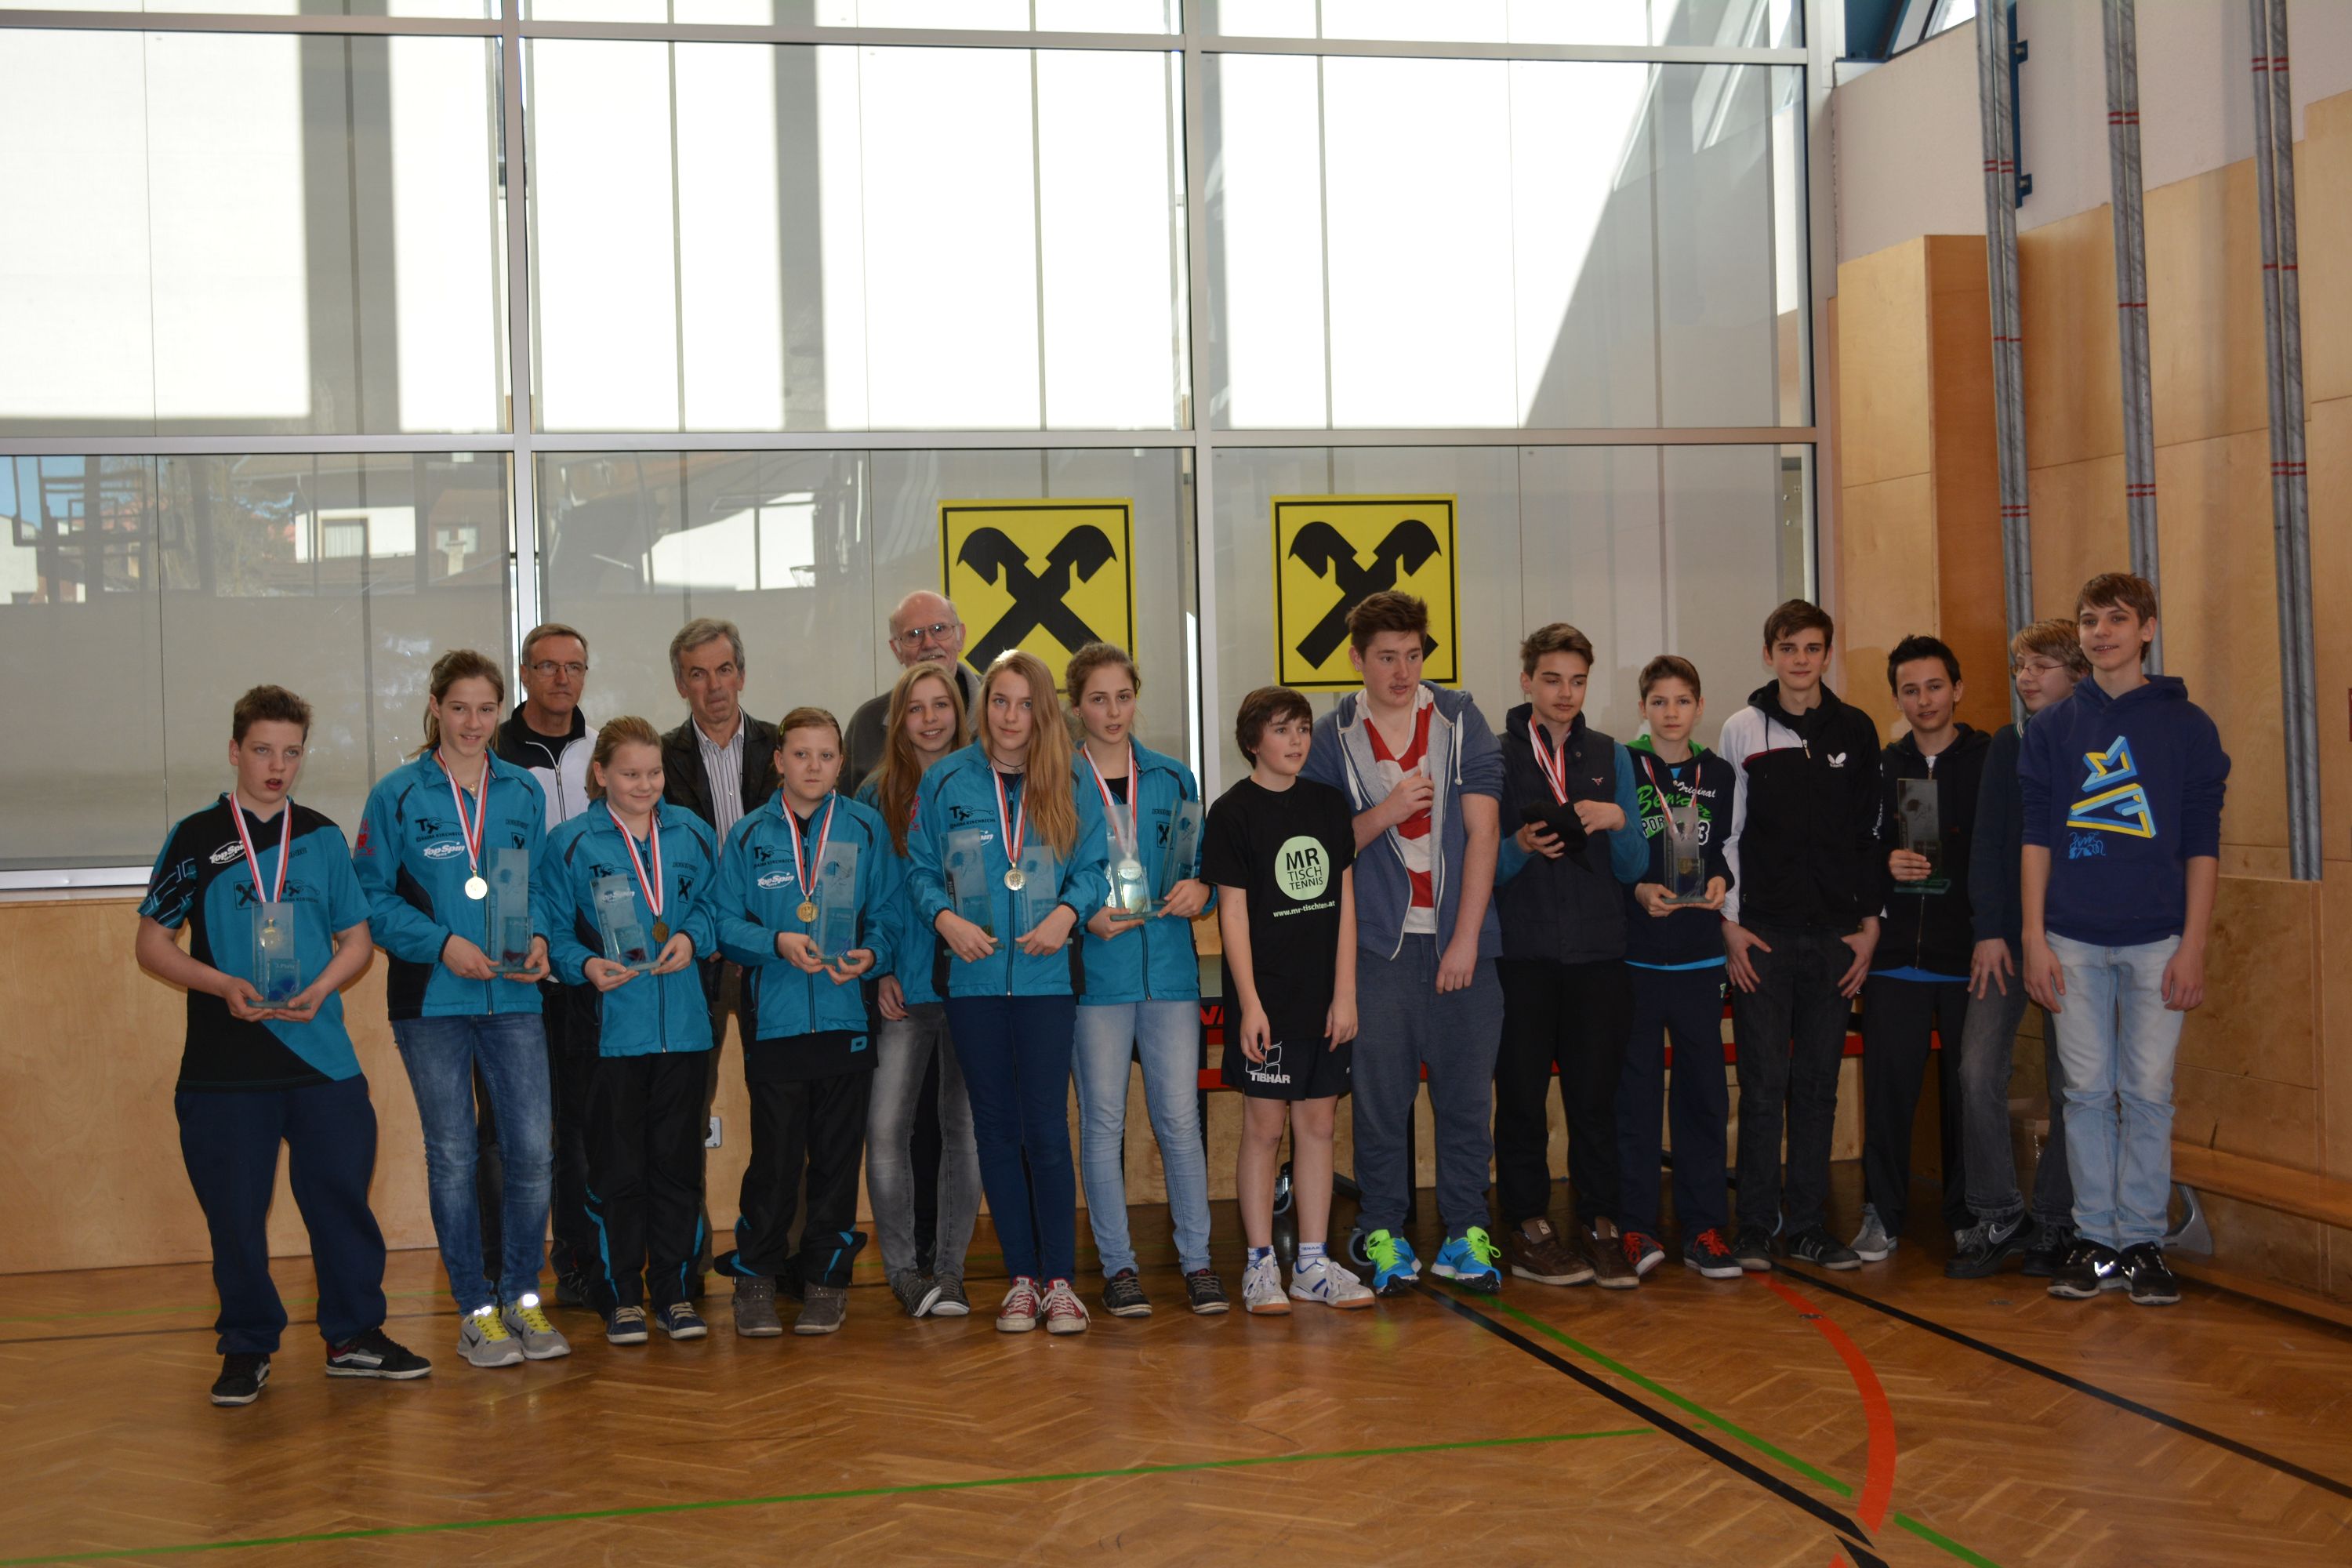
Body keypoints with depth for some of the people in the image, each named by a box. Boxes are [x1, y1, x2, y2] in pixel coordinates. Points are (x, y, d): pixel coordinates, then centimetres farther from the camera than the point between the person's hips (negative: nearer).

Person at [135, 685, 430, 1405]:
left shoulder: (322, 838, 10)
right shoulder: (197, 838, 2)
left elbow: (355, 939, 13)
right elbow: (152, 943, 2)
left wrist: (320, 988, -7)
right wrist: (224, 986, -13)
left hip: (322, 1055, 2)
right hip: (224, 1065, -2)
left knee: (341, 1195, 3)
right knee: (234, 1211, 3)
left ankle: (355, 1335, 17)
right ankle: (247, 1350, 17)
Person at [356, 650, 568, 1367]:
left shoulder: (524, 792, 9)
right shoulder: (397, 795, -1)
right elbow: (372, 898, -2)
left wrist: (539, 937, -6)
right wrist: (443, 943, -14)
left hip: (513, 998, 2)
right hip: (431, 1001, -2)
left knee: (532, 1148, -2)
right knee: (452, 1156, 5)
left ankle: (521, 1296, 15)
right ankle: (477, 1310, 16)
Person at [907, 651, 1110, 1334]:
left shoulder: (1070, 788, 5)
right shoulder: (946, 782, 5)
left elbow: (1092, 867, 4)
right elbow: (921, 869, 6)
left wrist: (1066, 912, -14)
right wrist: (947, 919, -11)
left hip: (1045, 976, -1)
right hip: (974, 977, 1)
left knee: (1046, 1128, -3)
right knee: (996, 1129, 6)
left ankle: (1059, 1279, 6)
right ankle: (1021, 1277, 15)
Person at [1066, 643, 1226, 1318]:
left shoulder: (1173, 778, 12)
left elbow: (1201, 860, 17)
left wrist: (1199, 887, -5)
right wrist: (1087, 916, -14)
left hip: (1169, 966, 2)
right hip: (1096, 972, -2)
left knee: (1180, 1117, 1)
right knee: (1103, 1120, 2)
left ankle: (1197, 1260, 9)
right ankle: (1117, 1265, 12)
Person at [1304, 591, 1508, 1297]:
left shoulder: (1461, 721, 4)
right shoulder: (1332, 738, 4)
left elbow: (1483, 829, 0)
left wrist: (1467, 937, -7)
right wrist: (1381, 816, -14)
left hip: (1461, 937, 1)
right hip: (1378, 941, -1)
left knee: (1467, 1091, 4)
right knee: (1380, 1093, 1)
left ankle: (1465, 1234, 14)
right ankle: (1383, 1235, 13)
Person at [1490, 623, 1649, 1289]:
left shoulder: (1611, 758, 11)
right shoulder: (1494, 756, 1)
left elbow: (1633, 868, 8)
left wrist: (1619, 822, -12)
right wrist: (1520, 847, -20)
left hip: (1598, 952, 2)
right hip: (1521, 953, -2)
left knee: (1596, 1093, 4)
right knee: (1522, 1095, 2)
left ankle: (1601, 1226, 12)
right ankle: (1527, 1229, 11)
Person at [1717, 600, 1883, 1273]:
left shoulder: (1856, 731, 8)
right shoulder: (1742, 730, 3)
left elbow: (1871, 832, 9)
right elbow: (1722, 832, 1)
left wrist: (1870, 923, 3)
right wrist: (1730, 923, -5)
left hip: (1835, 934, 2)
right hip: (1762, 934, -2)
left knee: (1818, 1085, 7)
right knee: (1764, 1084, -2)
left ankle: (1808, 1224, 14)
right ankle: (1755, 1228, 6)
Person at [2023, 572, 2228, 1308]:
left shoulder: (2186, 724, 4)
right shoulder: (2053, 726, 8)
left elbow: (2202, 842, 2)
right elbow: (2037, 834, 7)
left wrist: (2193, 945, -5)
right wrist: (2035, 936, -1)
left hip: (2157, 939, -1)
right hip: (2074, 939, 1)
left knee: (2149, 1091, 1)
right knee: (2088, 1090, 4)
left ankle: (2144, 1241, 10)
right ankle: (2095, 1240, 12)